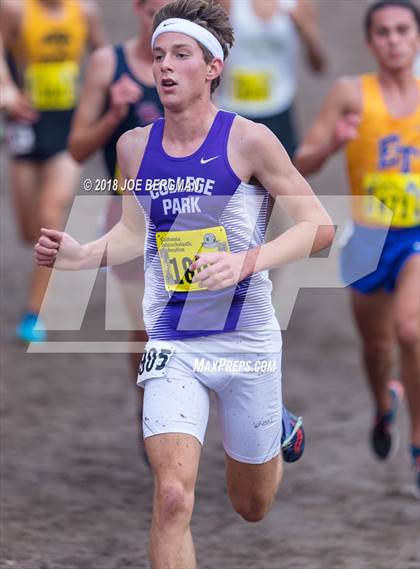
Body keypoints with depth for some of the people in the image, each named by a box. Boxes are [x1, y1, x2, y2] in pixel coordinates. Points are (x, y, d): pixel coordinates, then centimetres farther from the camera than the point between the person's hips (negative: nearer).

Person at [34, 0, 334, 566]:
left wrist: (247, 262, -26)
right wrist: (82, 254, -3)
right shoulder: (134, 147, 1)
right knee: (172, 497, -20)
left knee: (251, 506, 18)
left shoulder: (248, 140, -12)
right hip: (171, 346, 2)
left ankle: (280, 429, 53)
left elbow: (319, 226, -11)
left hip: (246, 343, -2)